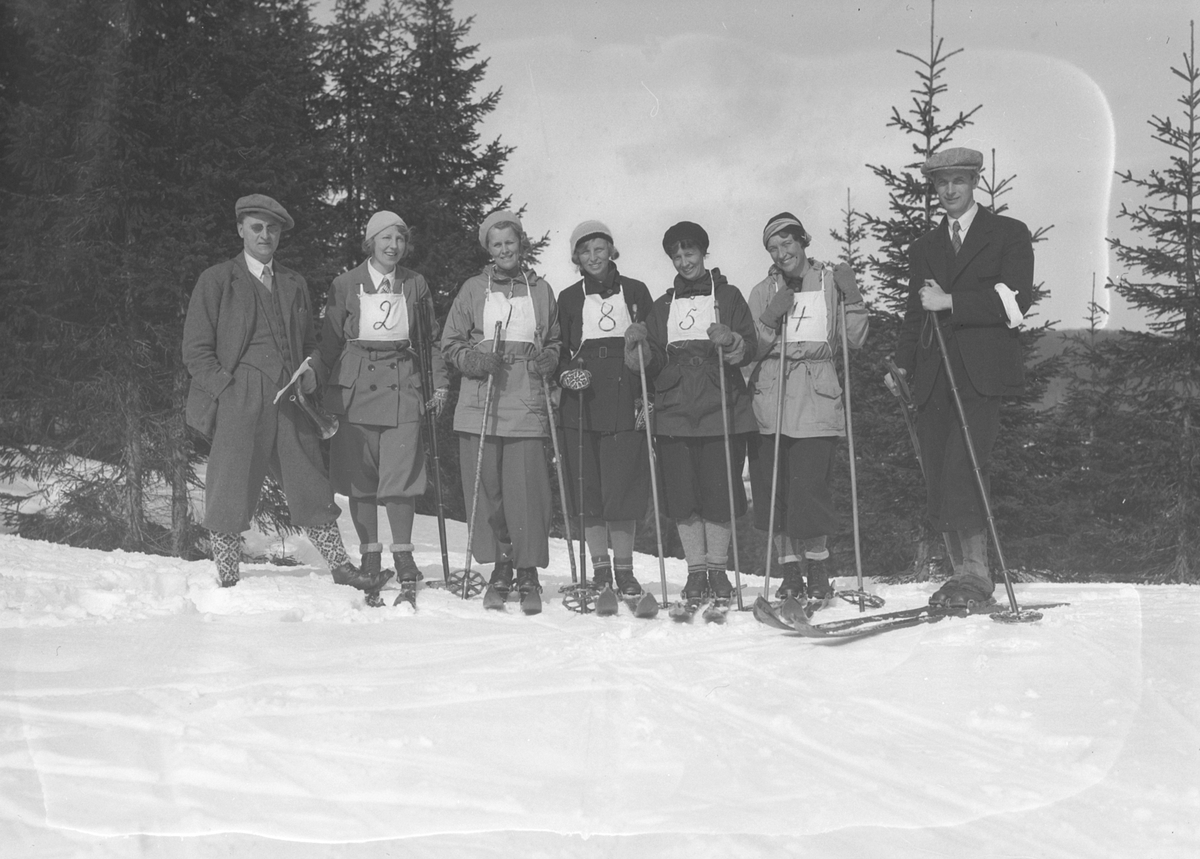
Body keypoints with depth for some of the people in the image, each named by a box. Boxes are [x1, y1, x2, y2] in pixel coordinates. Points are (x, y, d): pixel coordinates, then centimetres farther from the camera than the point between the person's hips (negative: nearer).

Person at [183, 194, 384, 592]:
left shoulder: (295, 284, 18)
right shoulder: (216, 281, 4)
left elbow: (311, 343, 26)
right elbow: (197, 351, 1)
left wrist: (311, 369, 4)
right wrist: (230, 390, -10)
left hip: (288, 403, 4)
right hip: (236, 404, -4)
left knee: (311, 488, 7)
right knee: (230, 495, -1)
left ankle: (340, 567, 17)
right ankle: (227, 581, 11)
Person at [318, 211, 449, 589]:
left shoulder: (415, 284, 10)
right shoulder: (345, 284, 5)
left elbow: (431, 337, 15)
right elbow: (330, 341, 8)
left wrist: (439, 382, 8)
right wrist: (325, 387, 4)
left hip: (402, 384, 0)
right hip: (356, 386, 0)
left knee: (401, 474, -6)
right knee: (360, 475, 2)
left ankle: (402, 553, 6)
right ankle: (369, 553, 13)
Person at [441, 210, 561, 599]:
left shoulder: (541, 290, 13)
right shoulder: (473, 289, 11)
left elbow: (555, 343, 21)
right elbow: (451, 343, 10)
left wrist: (547, 361, 0)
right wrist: (477, 361, -9)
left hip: (528, 406, 0)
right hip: (480, 405, 0)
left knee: (527, 490, -5)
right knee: (486, 488, -2)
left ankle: (528, 569, 5)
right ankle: (501, 562, 11)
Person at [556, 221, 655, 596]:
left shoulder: (635, 292, 9)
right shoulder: (569, 298, 12)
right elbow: (559, 350, 13)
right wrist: (567, 373, -8)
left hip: (625, 402, -1)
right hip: (581, 404, 2)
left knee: (623, 487, -5)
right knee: (588, 489, 0)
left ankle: (624, 569, 6)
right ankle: (600, 569, 10)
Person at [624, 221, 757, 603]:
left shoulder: (728, 296, 10)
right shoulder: (663, 306, 18)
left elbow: (750, 348, 1)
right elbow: (653, 366, 12)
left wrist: (731, 342, -20)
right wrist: (640, 347, -7)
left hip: (722, 411, -2)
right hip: (674, 414, 3)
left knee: (721, 493, -4)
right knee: (683, 497, 0)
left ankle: (718, 568, 11)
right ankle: (696, 570, 11)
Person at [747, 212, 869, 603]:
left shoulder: (831, 281, 9)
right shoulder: (762, 293, 14)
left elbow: (854, 341, 3)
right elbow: (751, 350, 7)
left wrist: (853, 300, -9)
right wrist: (770, 320, -7)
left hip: (816, 404, -2)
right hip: (769, 405, 3)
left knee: (809, 490, -11)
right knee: (773, 492, -1)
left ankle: (817, 567, 8)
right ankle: (790, 571, 12)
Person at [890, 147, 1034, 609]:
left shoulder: (1009, 234, 8)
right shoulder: (924, 247, 22)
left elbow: (1016, 300, -5)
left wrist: (951, 303, -11)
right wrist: (902, 364, 7)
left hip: (980, 375, -5)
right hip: (933, 378, 5)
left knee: (963, 472, -17)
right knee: (938, 482, 0)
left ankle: (976, 576, -10)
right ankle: (961, 574, 7)